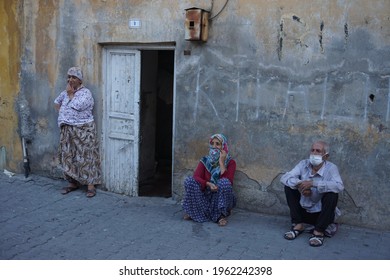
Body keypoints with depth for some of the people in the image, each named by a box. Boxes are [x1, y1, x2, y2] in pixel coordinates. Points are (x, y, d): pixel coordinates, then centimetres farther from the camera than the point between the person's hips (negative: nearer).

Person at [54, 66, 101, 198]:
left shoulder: (86, 93, -8)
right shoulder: (66, 92, 13)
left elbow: (76, 106, -21)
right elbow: (57, 102, 27)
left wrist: (71, 94, -9)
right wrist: (61, 112, 11)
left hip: (83, 130, -7)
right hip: (67, 130, 7)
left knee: (85, 157, -6)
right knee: (68, 157, 9)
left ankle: (91, 185, -2)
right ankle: (73, 183, 21)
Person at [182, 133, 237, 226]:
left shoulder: (230, 162, -4)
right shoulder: (205, 161, 3)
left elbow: (228, 182, -21)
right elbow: (196, 177, -13)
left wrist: (221, 162, -21)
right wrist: (208, 184, -32)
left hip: (222, 198, -2)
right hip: (206, 196, 2)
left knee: (224, 182, -34)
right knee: (189, 180, -20)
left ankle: (222, 215, -18)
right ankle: (195, 211, -11)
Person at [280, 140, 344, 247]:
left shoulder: (331, 168, -16)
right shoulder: (304, 164, -5)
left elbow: (339, 186, -35)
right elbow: (284, 178, -13)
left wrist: (313, 183, -37)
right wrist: (299, 184, -33)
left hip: (322, 213, -3)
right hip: (303, 211, 4)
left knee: (332, 194, -29)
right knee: (289, 186, -11)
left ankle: (319, 231, -14)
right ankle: (298, 225, -3)